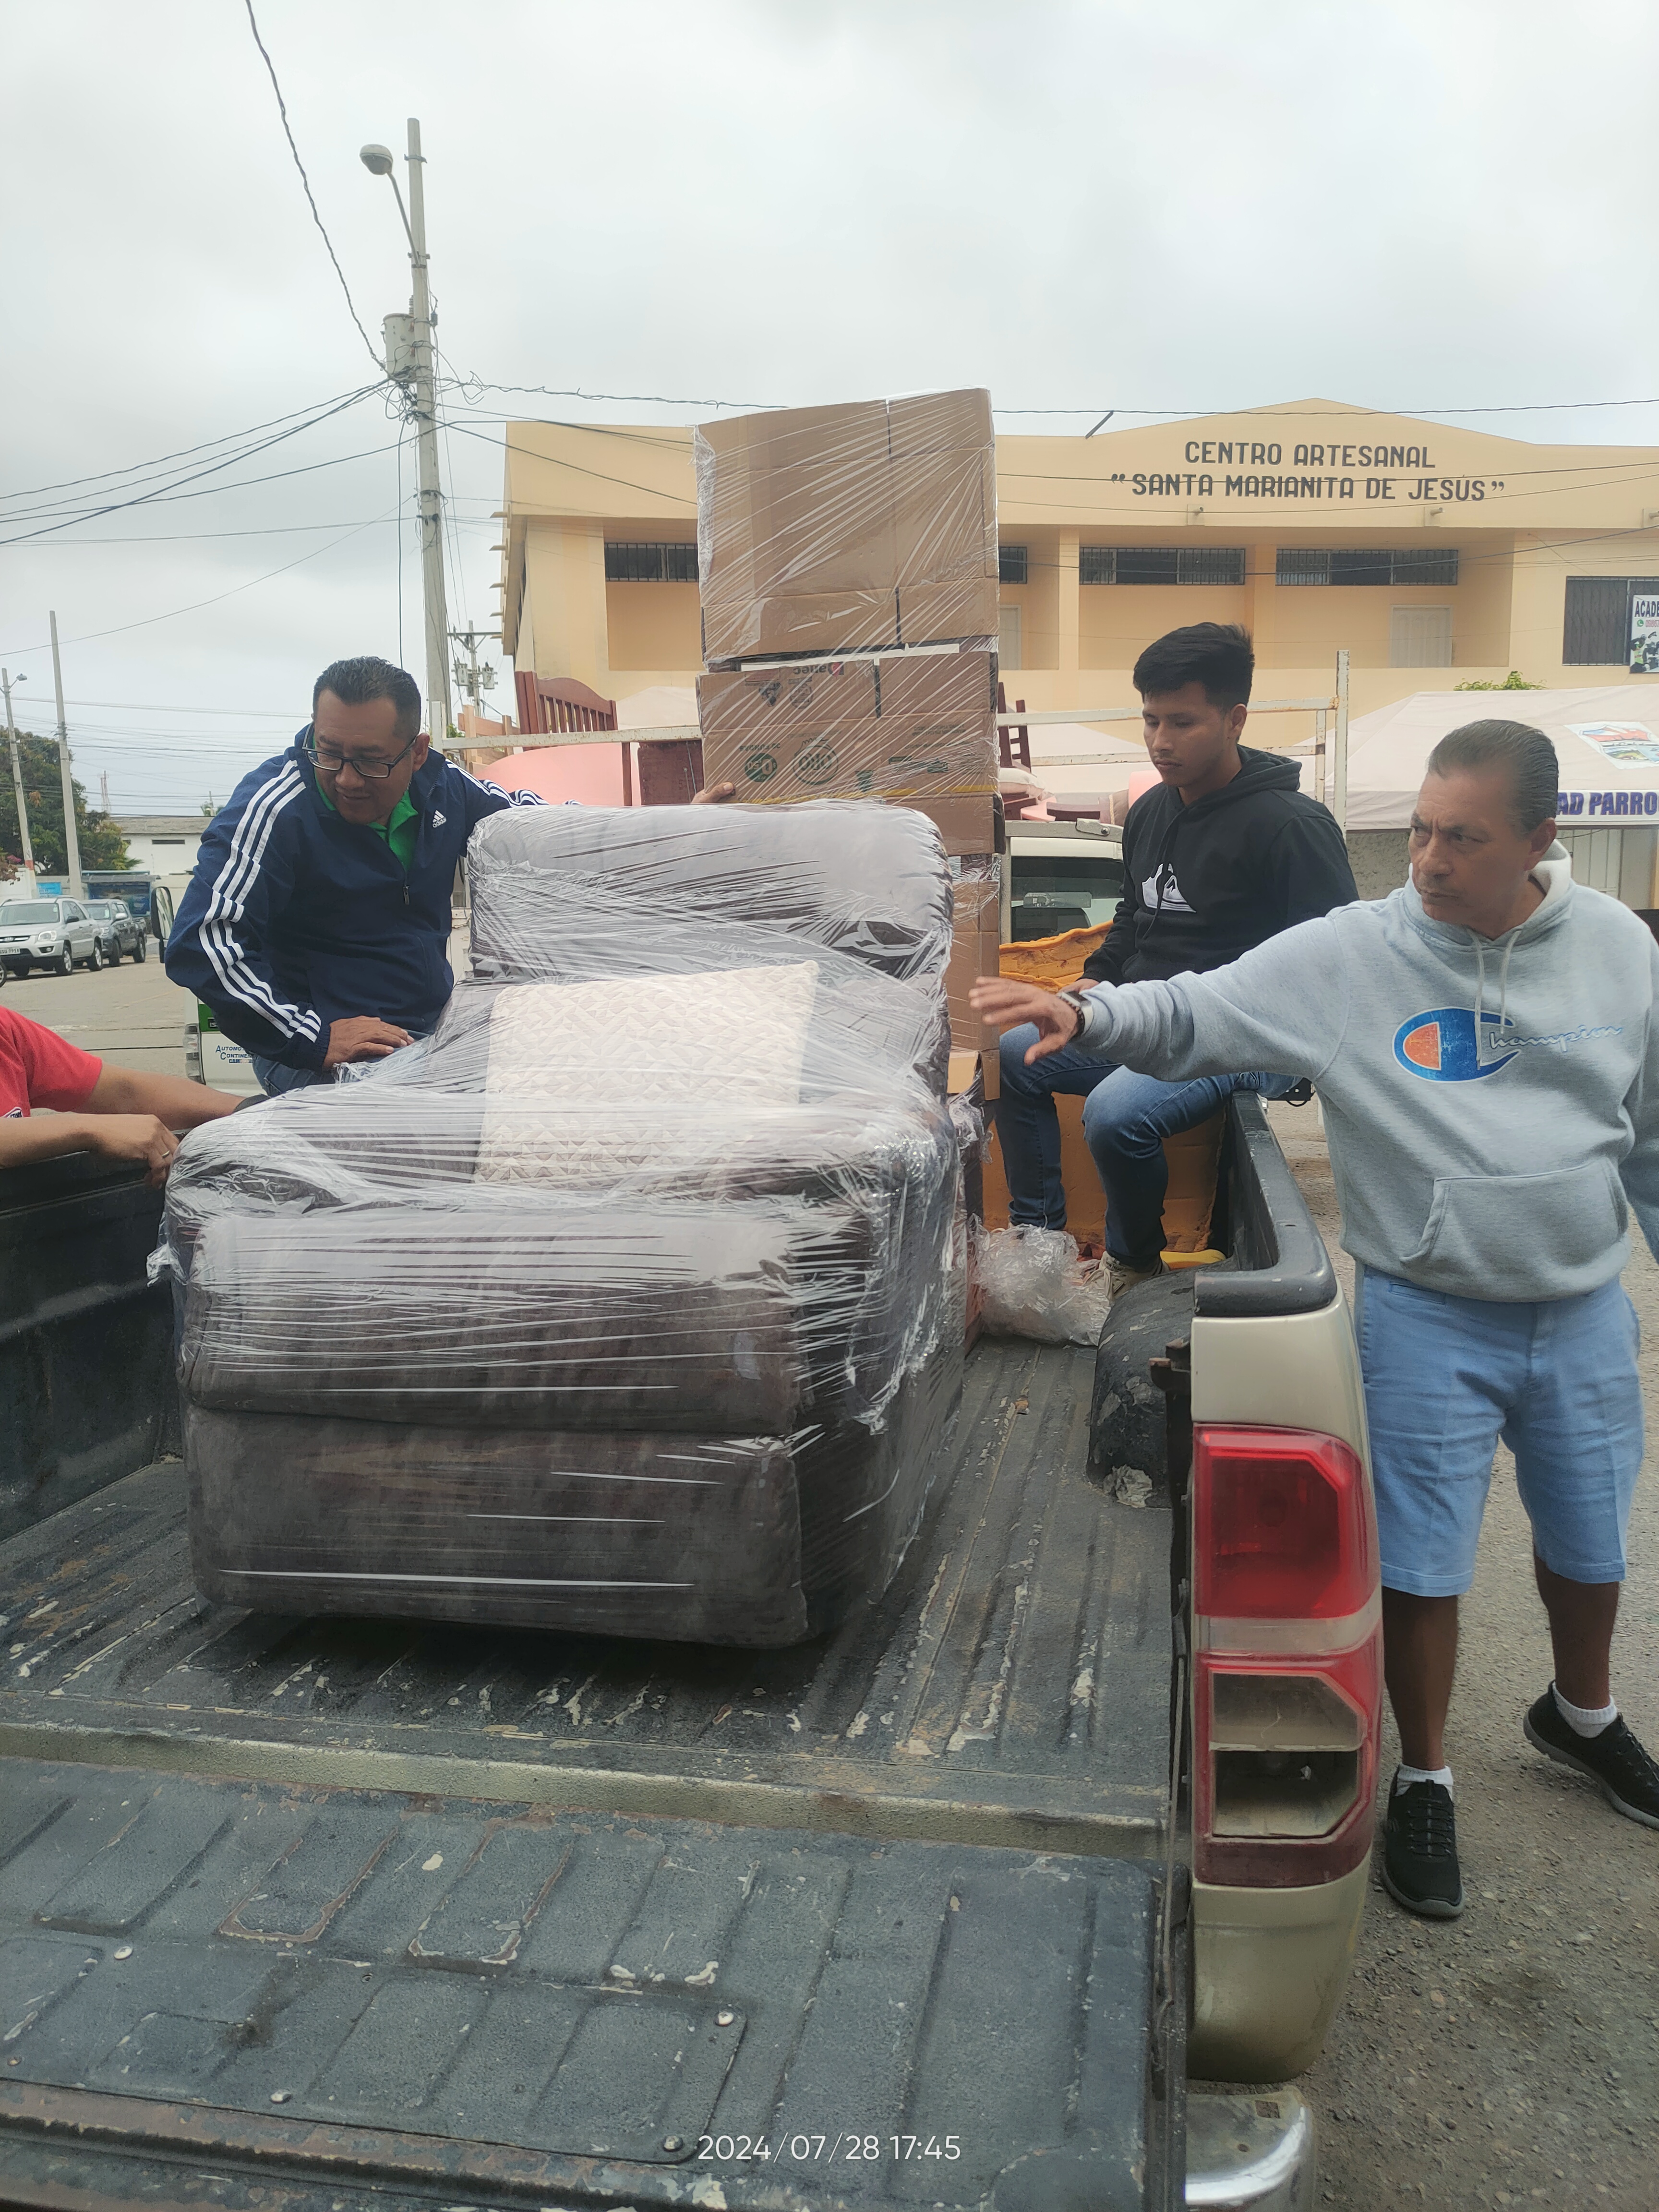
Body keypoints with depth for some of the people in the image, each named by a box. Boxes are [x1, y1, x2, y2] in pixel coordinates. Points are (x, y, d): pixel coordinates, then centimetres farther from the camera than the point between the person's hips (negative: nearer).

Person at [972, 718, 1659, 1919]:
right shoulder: (1349, 954, -14)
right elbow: (1196, 1014, -15)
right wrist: (1089, 1012, -34)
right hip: (1429, 1315, -3)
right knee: (1424, 1563, 6)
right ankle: (1425, 1782, 31)